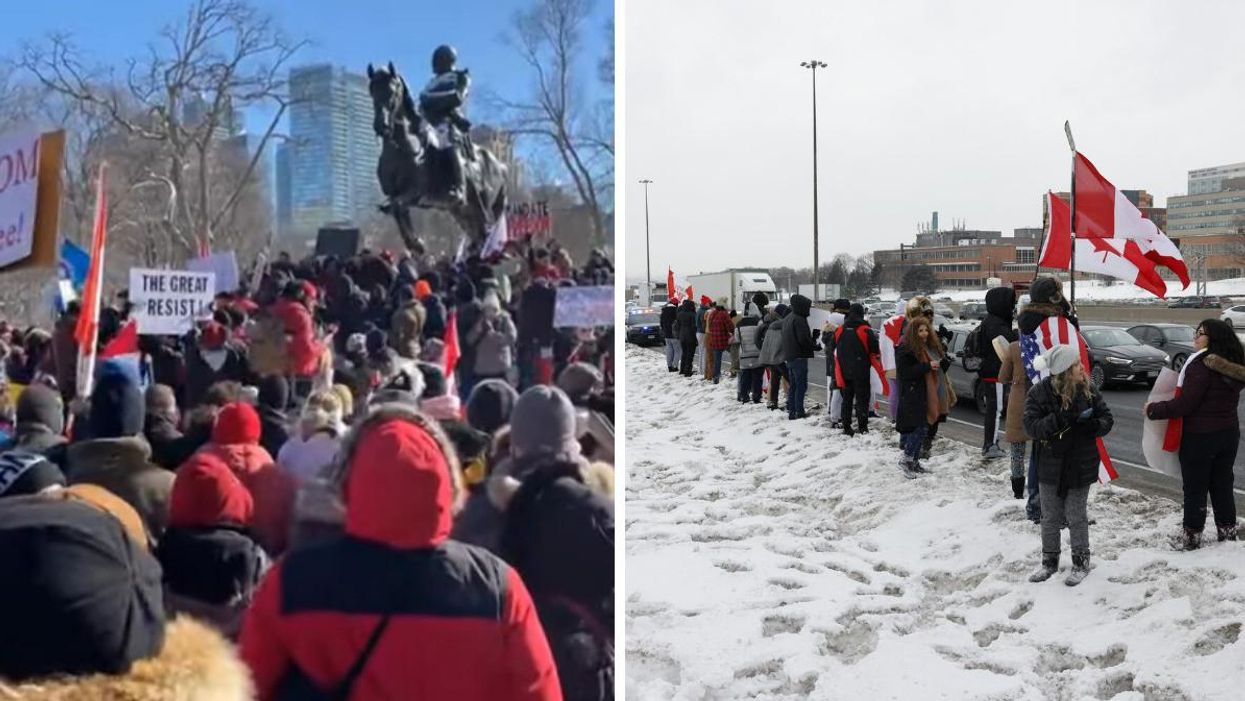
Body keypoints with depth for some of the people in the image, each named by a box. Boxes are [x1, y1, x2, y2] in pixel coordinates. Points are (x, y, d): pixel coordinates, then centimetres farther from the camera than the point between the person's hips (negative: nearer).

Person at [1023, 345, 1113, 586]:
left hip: (1081, 465, 0)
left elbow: (1107, 418, 1)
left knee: (1076, 517, 7)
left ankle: (1081, 562, 23)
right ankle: (1049, 561, 28)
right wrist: (1059, 420, -31)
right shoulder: (1039, 393, -12)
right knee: (1050, 517, 12)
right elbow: (1031, 426, -17)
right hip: (1050, 465, 0)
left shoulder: (1088, 389, -5)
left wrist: (1093, 426, -21)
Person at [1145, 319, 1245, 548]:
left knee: (1195, 488, 4)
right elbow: (1220, 400, 13)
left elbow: (1184, 404, -22)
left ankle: (1191, 536, 11)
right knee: (1223, 485, 18)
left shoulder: (1201, 364, -21)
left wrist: (1153, 409, -11)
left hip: (1200, 437, -7)